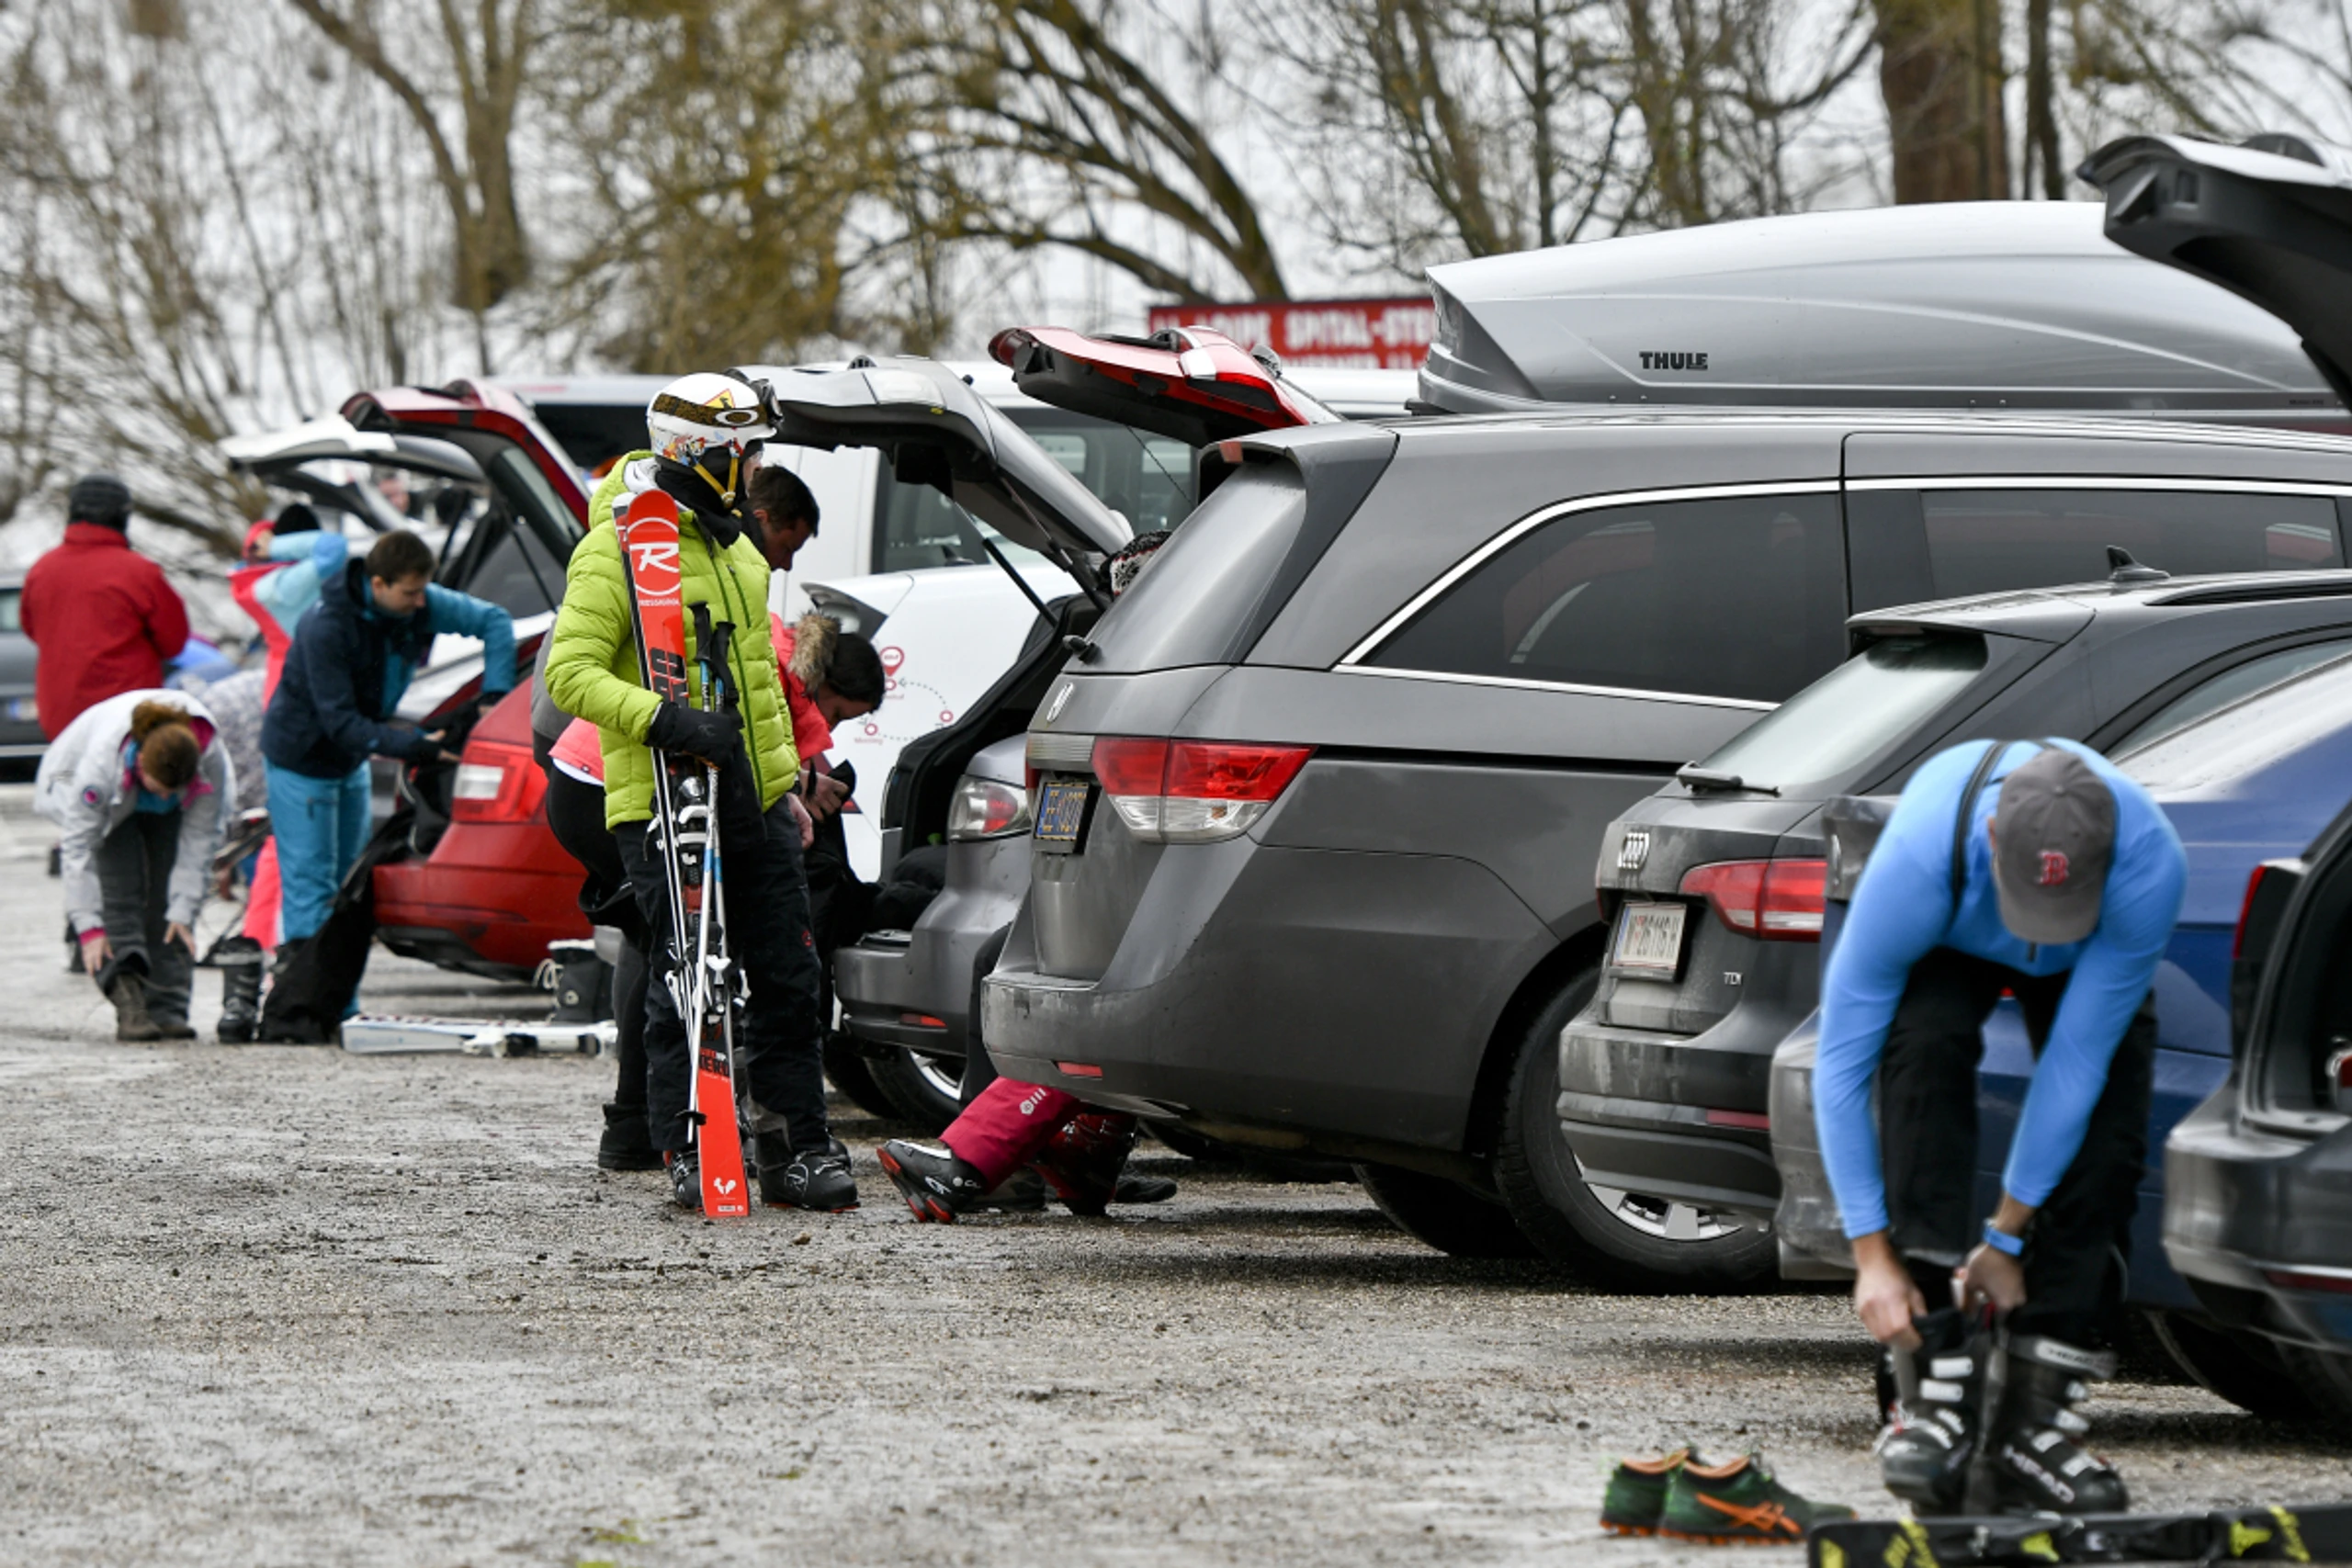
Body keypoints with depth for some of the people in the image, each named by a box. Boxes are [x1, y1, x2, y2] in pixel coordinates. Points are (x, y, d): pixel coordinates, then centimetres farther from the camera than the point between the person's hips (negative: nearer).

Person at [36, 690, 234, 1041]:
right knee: (120, 893, -20)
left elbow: (199, 840, -23)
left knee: (166, 898, -12)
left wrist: (184, 911, -22)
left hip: (166, 817, 2)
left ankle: (167, 1009, -11)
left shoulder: (211, 762, -35)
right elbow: (78, 845, -34)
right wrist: (89, 926, -34)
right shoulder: (100, 764, -41)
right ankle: (129, 1003, -28)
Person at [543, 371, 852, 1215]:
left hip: (749, 798, 8)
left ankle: (797, 1149, 11)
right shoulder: (616, 550, -10)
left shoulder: (736, 546, 18)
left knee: (787, 977, 6)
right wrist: (666, 720, -28)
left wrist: (785, 780, 22)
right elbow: (570, 672, -17)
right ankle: (688, 1156, 4)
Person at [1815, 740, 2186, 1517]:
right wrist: (1874, 1255, -33)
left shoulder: (2150, 865, -41)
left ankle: (2033, 1422, -13)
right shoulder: (1918, 860, -44)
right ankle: (1937, 1386, -30)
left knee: (2106, 1139, -21)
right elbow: (1841, 1062, -33)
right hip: (1951, 947, -1)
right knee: (1923, 1052, -32)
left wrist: (2008, 1235, -25)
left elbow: (2077, 1061, -31)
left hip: (2093, 955, 1)